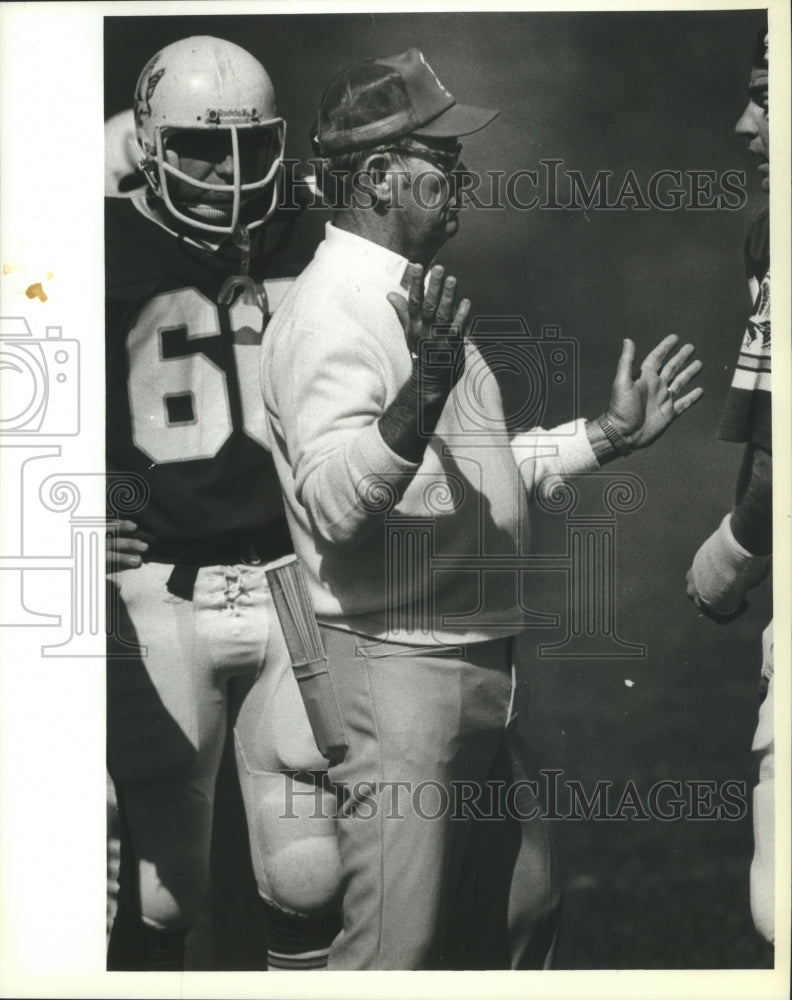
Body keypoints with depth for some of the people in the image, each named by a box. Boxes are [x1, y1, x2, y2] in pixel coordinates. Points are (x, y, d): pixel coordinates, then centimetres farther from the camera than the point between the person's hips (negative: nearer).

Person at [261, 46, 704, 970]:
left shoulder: (414, 298, 15)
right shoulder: (331, 309, -17)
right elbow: (330, 503, -30)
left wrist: (608, 435, 21)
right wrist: (419, 396, -43)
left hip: (478, 663, 10)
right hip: (397, 665, -10)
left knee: (520, 915, 21)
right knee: (393, 953, -5)